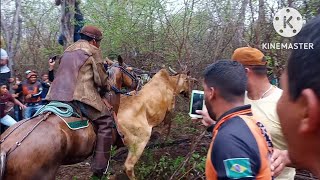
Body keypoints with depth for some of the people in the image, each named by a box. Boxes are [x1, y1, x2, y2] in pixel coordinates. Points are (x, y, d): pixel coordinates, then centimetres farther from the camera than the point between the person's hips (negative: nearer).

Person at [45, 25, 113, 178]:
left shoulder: (68, 50, 25)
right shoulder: (93, 51, 3)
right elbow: (101, 79, 0)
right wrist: (108, 87, 20)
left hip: (57, 95, 8)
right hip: (81, 95, -8)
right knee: (106, 121, 0)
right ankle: (99, 167, -5)